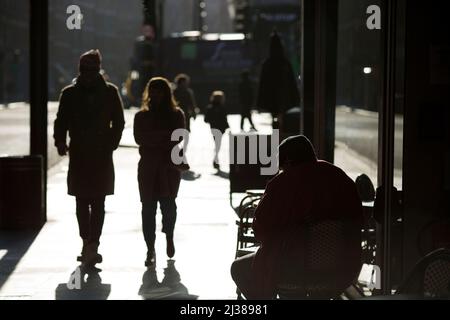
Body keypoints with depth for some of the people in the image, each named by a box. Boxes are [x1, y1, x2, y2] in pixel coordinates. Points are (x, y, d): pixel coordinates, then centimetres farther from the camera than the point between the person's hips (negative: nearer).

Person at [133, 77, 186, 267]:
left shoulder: (176, 114, 9)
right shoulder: (141, 116, 10)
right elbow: (139, 138, -4)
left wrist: (154, 138, -12)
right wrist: (166, 136, -10)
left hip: (169, 166, -1)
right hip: (148, 166, 1)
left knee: (168, 202, -10)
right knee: (148, 206, -3)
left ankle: (169, 236, 19)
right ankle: (150, 249, 2)